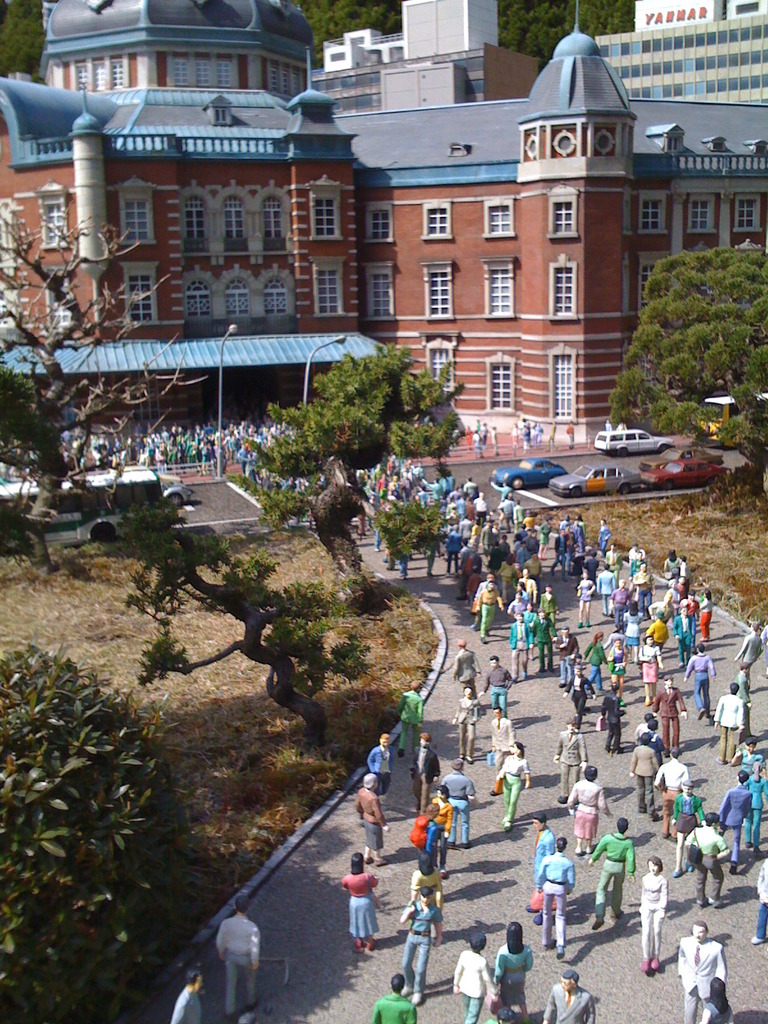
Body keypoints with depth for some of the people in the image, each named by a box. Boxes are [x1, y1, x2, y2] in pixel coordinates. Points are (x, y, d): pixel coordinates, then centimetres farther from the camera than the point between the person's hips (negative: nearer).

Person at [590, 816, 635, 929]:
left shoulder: (608, 838, -18)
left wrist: (593, 859, 11)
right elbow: (630, 858, -14)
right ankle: (615, 912, 44)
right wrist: (631, 872, 0)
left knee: (601, 890, 9)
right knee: (617, 890, 27)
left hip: (608, 865, -1)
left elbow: (599, 850, -7)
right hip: (621, 867, 1)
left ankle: (600, 917, -5)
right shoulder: (629, 842, -16)